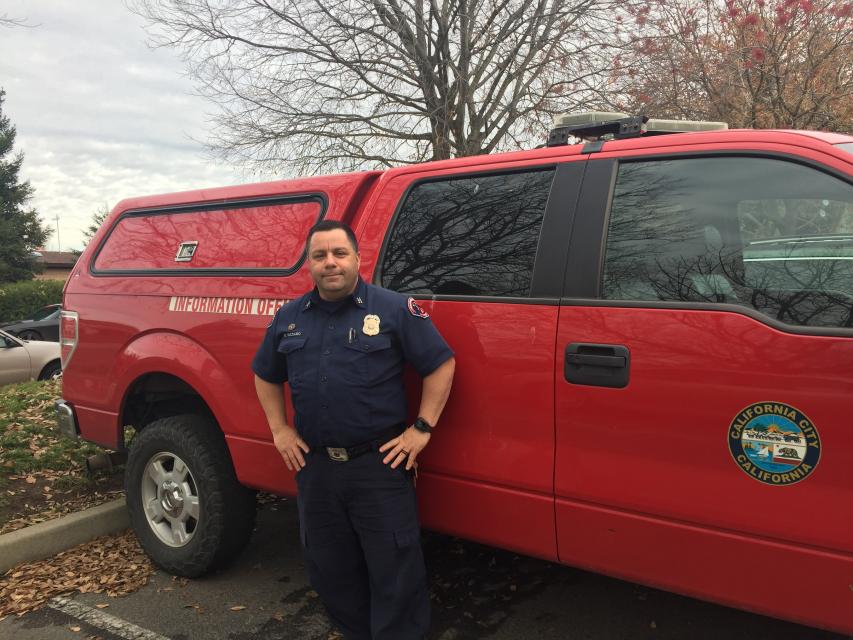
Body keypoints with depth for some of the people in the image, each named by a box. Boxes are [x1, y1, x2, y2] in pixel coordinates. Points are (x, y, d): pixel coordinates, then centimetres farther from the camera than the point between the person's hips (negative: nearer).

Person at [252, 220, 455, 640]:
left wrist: (422, 429, -9)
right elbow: (265, 375, 21)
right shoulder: (289, 317, 8)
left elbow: (442, 364, -5)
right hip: (314, 465, 5)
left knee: (394, 570, 4)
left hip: (380, 464, -5)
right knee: (330, 570, 18)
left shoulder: (394, 309, -6)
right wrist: (279, 430, 10)